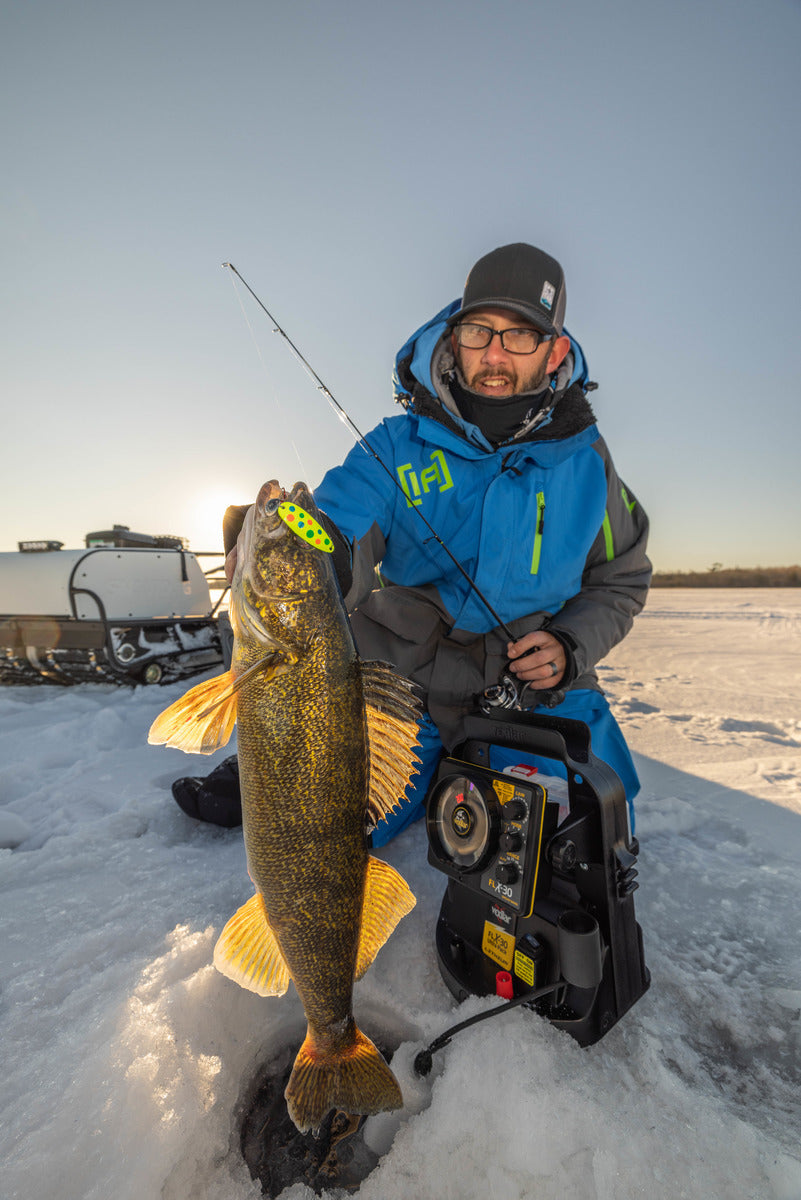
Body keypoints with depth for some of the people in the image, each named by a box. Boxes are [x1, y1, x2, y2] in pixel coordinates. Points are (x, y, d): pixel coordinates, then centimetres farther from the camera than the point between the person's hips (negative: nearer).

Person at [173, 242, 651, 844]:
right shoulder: (399, 445, -7)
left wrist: (570, 646, -8)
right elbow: (341, 527, -23)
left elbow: (622, 580, 10)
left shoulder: (584, 459, -1)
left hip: (538, 690, 2)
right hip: (407, 681, -1)